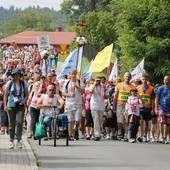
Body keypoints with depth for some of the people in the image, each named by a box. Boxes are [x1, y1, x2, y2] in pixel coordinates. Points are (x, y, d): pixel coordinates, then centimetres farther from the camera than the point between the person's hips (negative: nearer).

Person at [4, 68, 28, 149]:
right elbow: (5, 95, 4)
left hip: (20, 106, 0)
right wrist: (5, 105, -4)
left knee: (19, 122, -13)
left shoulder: (23, 83, 5)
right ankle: (12, 141, 13)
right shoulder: (10, 83, 2)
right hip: (11, 106, 0)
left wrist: (24, 101, -7)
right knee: (11, 124, 4)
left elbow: (27, 95, 10)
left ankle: (18, 141, -6)